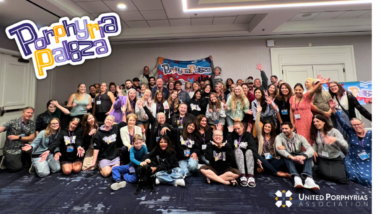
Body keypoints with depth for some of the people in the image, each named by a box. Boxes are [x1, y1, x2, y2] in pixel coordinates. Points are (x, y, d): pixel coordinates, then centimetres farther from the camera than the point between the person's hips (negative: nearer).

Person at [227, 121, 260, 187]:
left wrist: (257, 158, -27)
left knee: (249, 151, -29)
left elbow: (253, 147, -11)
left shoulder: (248, 135, 7)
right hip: (237, 158, 0)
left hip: (247, 157, 0)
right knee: (238, 149, -28)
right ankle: (242, 176, -43)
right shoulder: (233, 135, 10)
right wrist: (229, 133, -7)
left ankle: (250, 176, -45)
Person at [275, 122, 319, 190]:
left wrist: (303, 156, -43)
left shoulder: (300, 137, -3)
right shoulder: (279, 137, -8)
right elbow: (278, 148, -29)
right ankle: (296, 178, -47)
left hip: (299, 161, 2)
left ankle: (309, 179, -45)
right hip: (287, 160, -2)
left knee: (308, 154, -25)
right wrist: (292, 157, -44)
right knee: (284, 151, -32)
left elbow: (311, 149, -20)